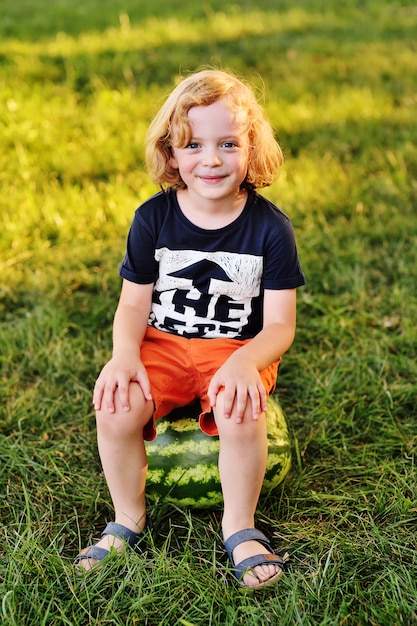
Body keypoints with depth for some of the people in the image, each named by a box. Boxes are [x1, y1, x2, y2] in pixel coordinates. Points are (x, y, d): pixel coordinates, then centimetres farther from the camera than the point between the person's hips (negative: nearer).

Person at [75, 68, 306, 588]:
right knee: (115, 408, -26)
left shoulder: (270, 227, -8)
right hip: (163, 344, 2)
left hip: (240, 349, -1)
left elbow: (280, 324, -7)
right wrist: (124, 353, -20)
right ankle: (128, 519, 2)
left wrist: (244, 363, -28)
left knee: (239, 413, -34)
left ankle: (239, 526, -5)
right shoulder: (153, 218, -3)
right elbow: (134, 304, 2)